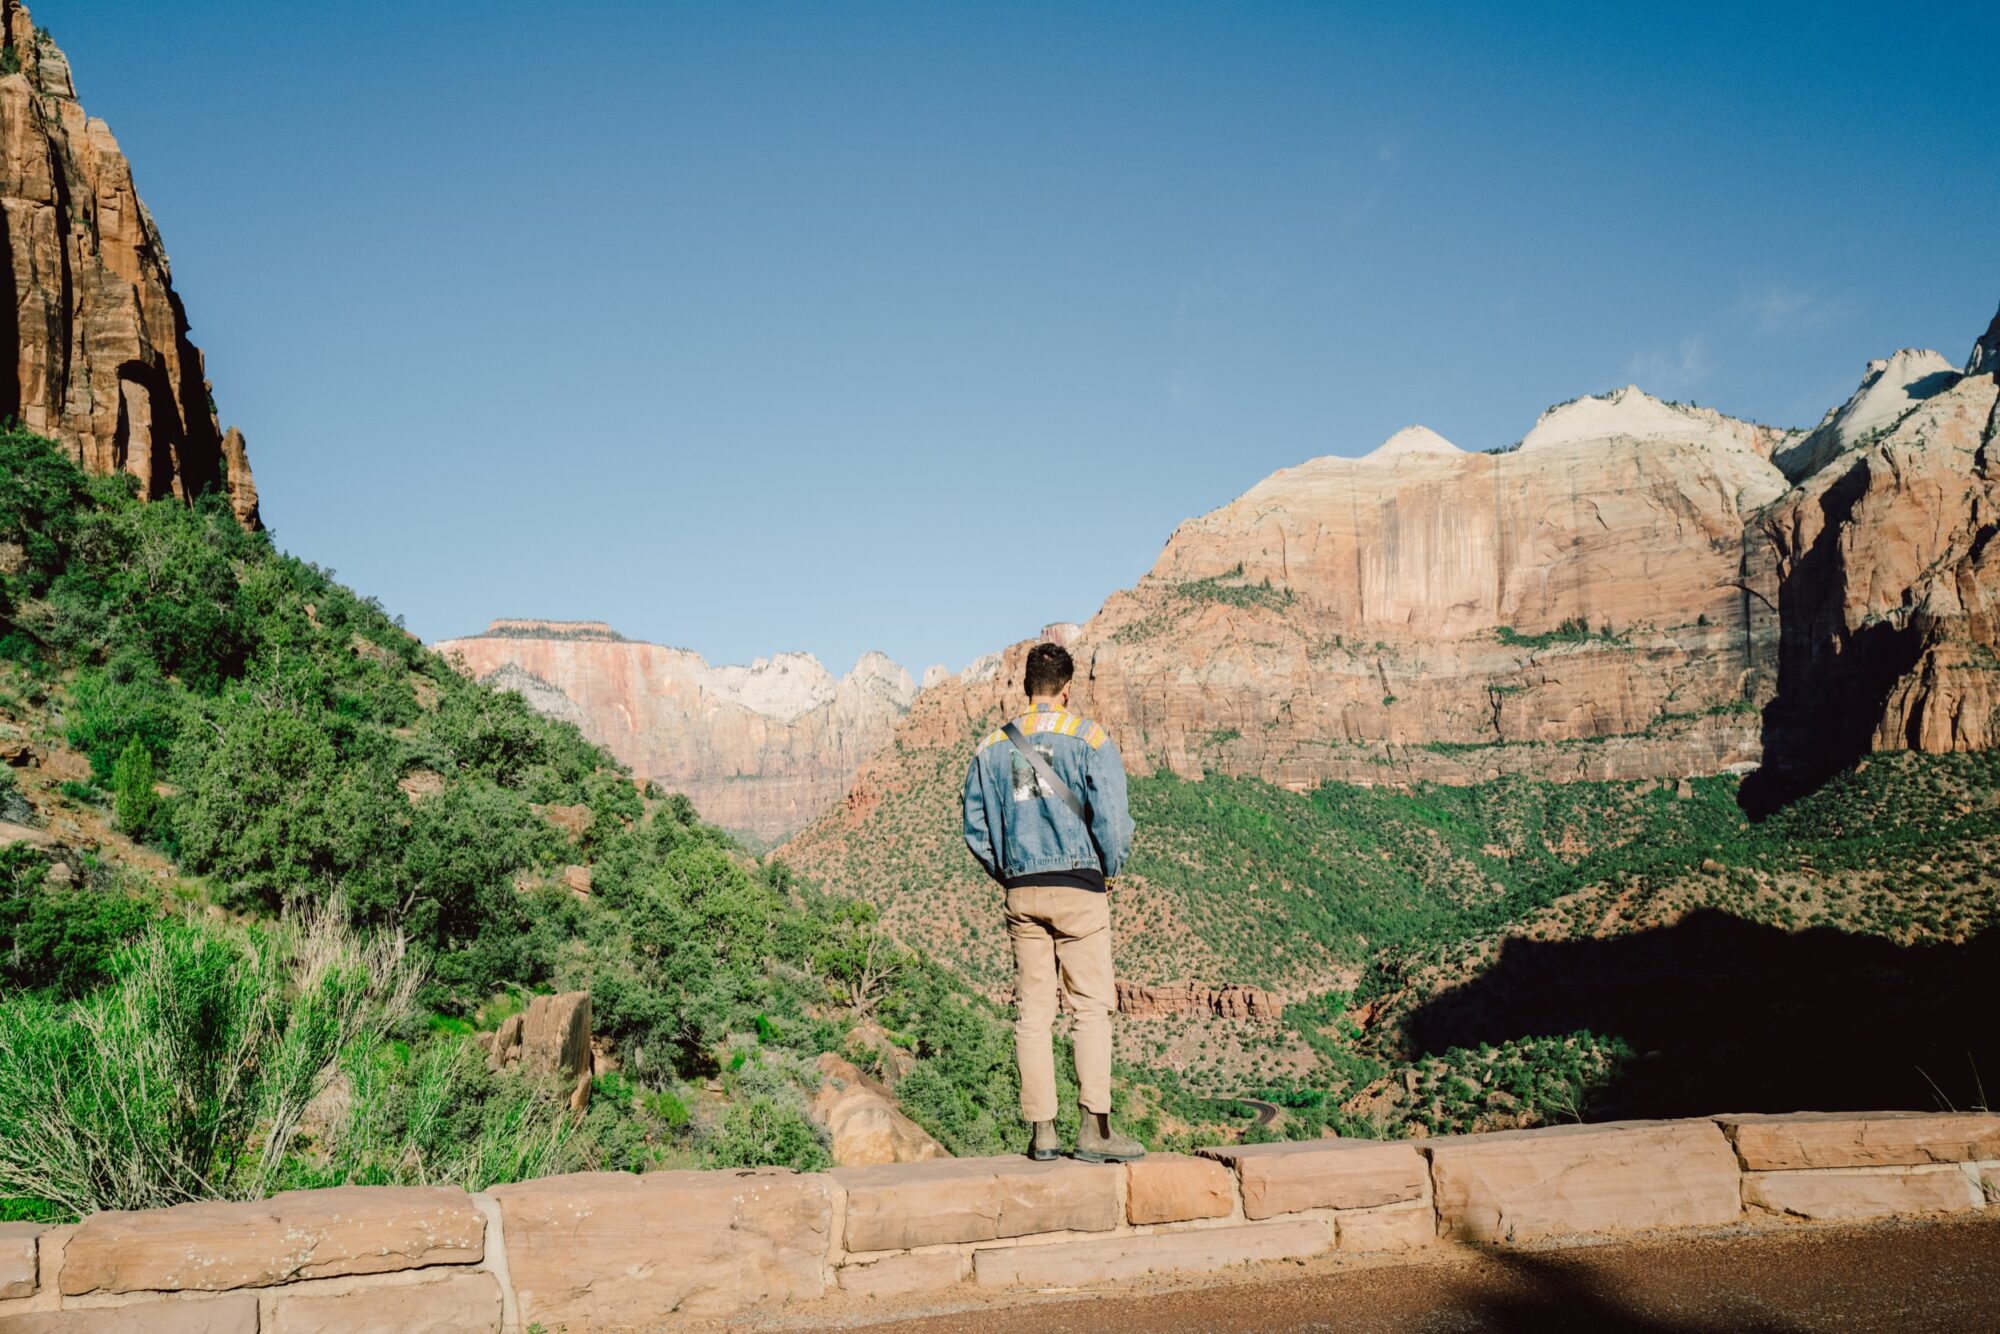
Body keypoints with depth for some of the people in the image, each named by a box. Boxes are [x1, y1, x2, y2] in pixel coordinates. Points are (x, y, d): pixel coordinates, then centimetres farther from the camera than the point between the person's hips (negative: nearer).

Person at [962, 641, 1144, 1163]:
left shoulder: (992, 747, 7)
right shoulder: (1090, 739, -4)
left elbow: (976, 828, 7)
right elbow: (1112, 819, -10)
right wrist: (1109, 871, 6)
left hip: (1021, 892, 4)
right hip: (1079, 888, -3)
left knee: (1031, 1011, 7)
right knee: (1091, 1006, 0)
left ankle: (1041, 1130, 9)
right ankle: (1094, 1129, -5)